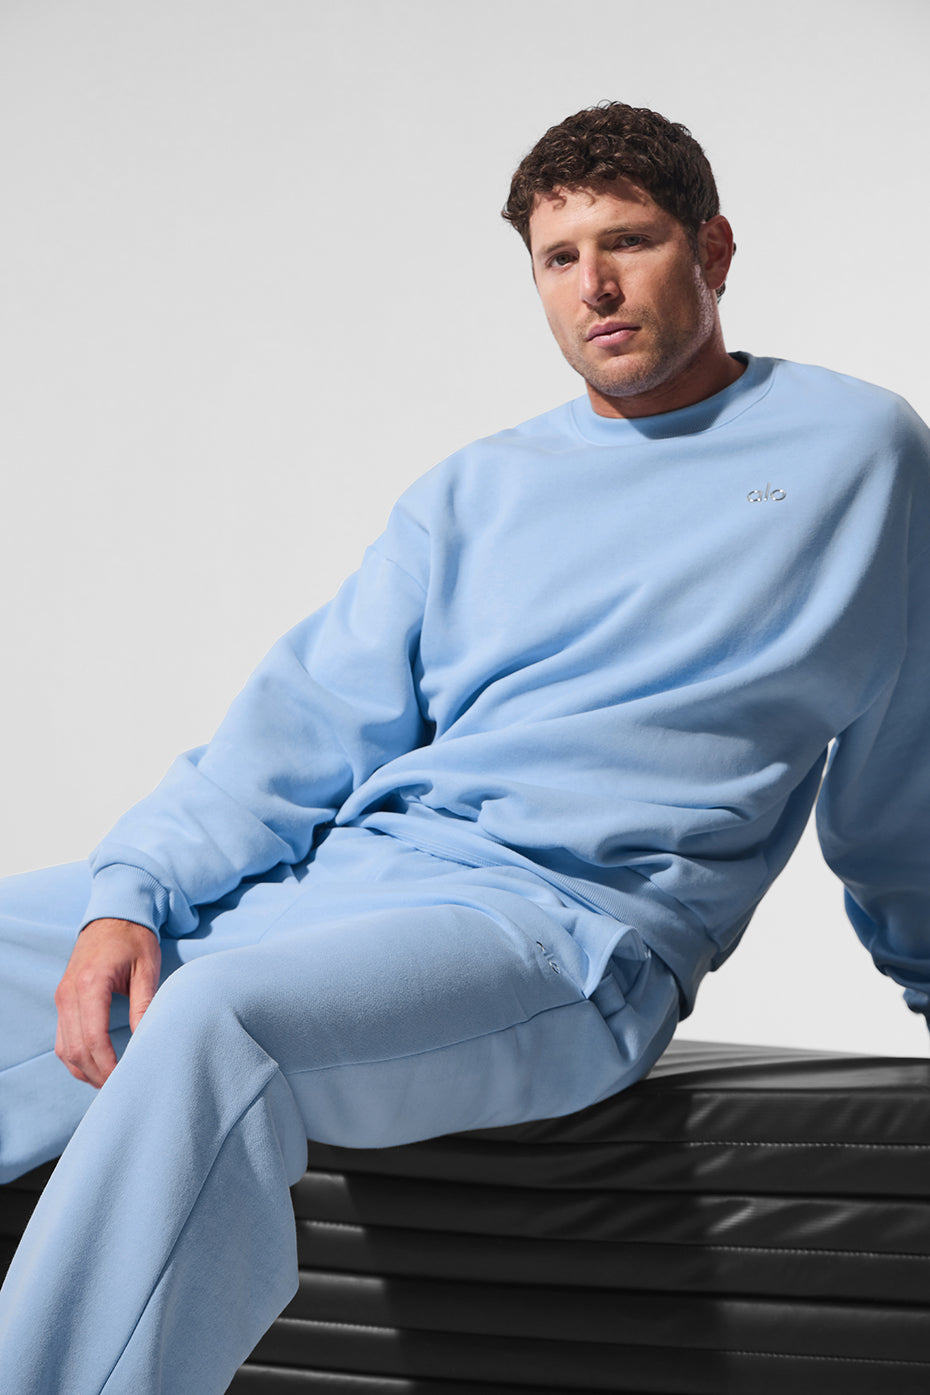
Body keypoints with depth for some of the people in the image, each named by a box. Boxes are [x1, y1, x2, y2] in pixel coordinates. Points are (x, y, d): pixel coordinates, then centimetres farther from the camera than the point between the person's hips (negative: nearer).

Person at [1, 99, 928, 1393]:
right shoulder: (471, 494, 20)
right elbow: (307, 722, 10)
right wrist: (133, 893, -5)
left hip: (567, 912, -5)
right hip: (338, 870, 6)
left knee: (215, 1022, -35)